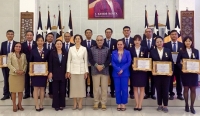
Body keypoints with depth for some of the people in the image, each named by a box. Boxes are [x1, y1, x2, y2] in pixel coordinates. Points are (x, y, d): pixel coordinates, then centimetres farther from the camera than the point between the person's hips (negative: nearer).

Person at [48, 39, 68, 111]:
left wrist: (67, 72, 0)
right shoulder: (52, 53, 1)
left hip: (63, 74, 2)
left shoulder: (65, 53, 6)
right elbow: (50, 63, -1)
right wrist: (50, 72, -8)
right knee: (55, 90, 3)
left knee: (62, 90, 5)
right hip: (55, 74, -1)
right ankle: (56, 105, 12)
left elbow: (66, 63, 6)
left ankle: (61, 104, 16)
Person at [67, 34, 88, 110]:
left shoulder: (84, 49, 1)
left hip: (81, 70, -1)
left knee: (81, 86, 1)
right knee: (73, 86, 3)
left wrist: (86, 71, -2)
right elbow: (69, 60, 4)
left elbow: (85, 61, 2)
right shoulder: (71, 49, 3)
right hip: (73, 70, 1)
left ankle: (80, 104, 11)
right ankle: (75, 104, 14)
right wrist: (68, 71, -2)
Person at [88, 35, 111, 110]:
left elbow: (109, 60, 1)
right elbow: (90, 59, 0)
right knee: (96, 88, 2)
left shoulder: (107, 49, 8)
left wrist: (103, 66, -13)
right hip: (95, 71, 0)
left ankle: (103, 103, 12)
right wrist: (96, 65, -14)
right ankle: (96, 103, 13)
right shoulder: (92, 49, 8)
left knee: (104, 88, 2)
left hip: (105, 71, 0)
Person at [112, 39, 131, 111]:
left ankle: (123, 104, 13)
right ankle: (118, 104, 14)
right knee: (117, 89, 5)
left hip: (125, 73, -1)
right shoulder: (114, 53, 5)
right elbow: (112, 62, -1)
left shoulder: (127, 52, 1)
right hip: (116, 73, 1)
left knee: (124, 89, 2)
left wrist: (122, 69, -14)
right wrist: (118, 70, -14)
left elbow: (129, 62, -5)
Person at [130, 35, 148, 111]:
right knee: (135, 88, 5)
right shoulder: (131, 49, 4)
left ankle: (140, 105, 11)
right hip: (134, 71, 1)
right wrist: (132, 65, -15)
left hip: (142, 70, 0)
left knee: (142, 88, 4)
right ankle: (137, 104, 13)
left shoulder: (144, 49, 4)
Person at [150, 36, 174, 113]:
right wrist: (152, 71, -11)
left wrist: (171, 71, -8)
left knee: (165, 89, 2)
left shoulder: (168, 51, 4)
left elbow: (171, 62, 3)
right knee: (158, 90, 7)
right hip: (156, 74, 0)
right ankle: (159, 105, 19)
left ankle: (165, 106, 13)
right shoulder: (152, 51, 3)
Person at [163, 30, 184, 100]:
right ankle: (171, 94, 16)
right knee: (170, 80, 5)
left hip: (178, 65, 1)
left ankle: (179, 94, 19)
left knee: (179, 80, 8)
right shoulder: (166, 45, 1)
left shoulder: (181, 45, 6)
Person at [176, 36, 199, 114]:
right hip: (185, 73, -1)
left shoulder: (196, 51, 6)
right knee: (186, 89, 7)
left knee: (193, 89, 4)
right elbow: (178, 62, -1)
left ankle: (192, 106, 15)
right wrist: (182, 68, -16)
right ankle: (186, 105, 22)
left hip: (194, 73, 2)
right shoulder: (181, 52, 0)